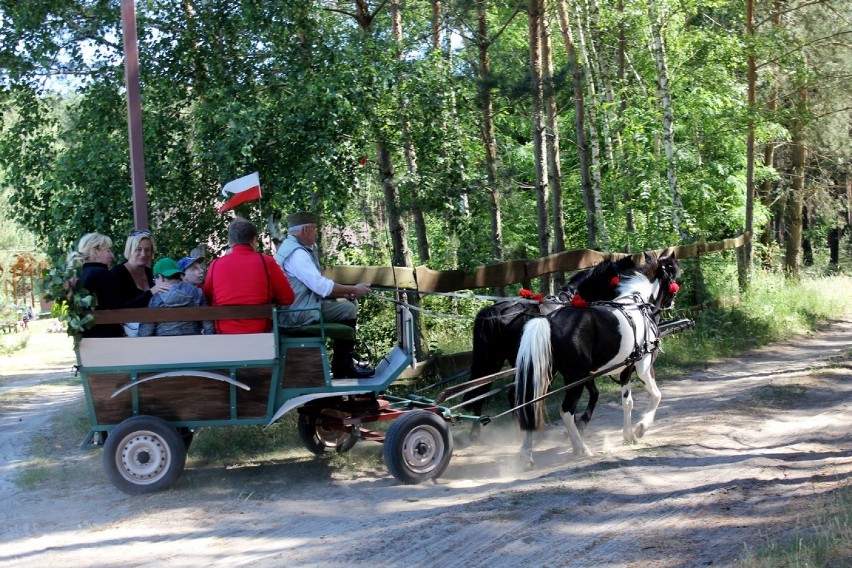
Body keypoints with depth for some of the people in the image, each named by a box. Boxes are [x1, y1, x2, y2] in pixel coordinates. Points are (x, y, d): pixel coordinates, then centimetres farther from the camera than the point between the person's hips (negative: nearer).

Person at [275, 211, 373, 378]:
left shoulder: (291, 246, 15)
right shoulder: (297, 253, -20)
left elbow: (314, 283, 18)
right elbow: (321, 286, -25)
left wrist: (344, 293, 7)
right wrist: (354, 289, -13)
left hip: (296, 307, 11)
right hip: (298, 313, -11)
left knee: (350, 304, 14)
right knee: (348, 310, -11)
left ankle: (345, 362, 19)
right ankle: (342, 366, -1)